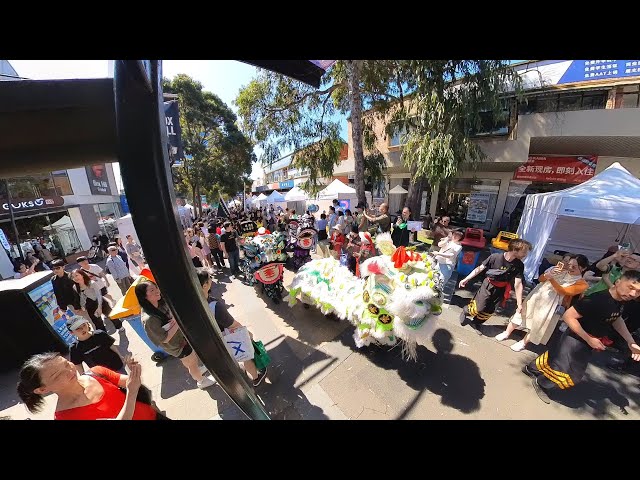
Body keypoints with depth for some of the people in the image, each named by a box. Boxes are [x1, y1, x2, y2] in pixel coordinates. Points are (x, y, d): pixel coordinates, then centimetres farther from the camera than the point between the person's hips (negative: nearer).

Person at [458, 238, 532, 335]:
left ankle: (475, 323, 35)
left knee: (489, 311, 11)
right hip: (488, 285, -3)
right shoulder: (495, 257, -22)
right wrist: (466, 279, -14)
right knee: (479, 308, -8)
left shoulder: (519, 265, -14)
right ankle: (465, 310, 24)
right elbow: (479, 268, -14)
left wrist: (520, 304, -17)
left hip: (501, 290, 3)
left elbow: (518, 284, -15)